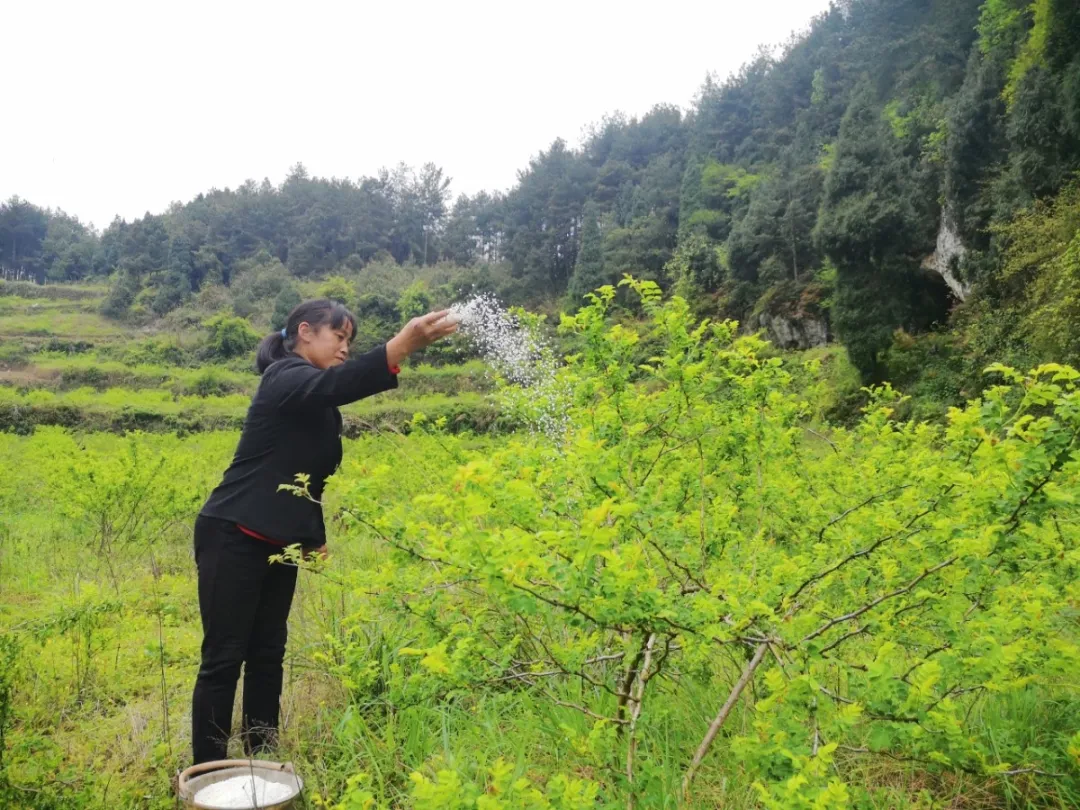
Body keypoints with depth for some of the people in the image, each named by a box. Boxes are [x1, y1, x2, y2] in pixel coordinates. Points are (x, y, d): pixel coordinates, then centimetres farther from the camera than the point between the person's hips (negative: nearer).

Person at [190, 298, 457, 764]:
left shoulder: (320, 407, 14)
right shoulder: (286, 376, -14)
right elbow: (334, 384, -37)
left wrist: (315, 537, 15)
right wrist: (400, 345, -49)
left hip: (279, 545, 9)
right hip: (232, 538, -9)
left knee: (268, 655, 13)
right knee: (223, 659, -2)